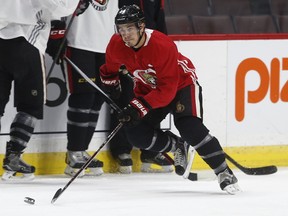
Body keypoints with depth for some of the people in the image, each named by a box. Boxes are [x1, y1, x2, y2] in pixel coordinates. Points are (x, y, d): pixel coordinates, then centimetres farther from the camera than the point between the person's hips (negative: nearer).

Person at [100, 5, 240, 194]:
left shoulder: (163, 46, -35)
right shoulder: (116, 46, -17)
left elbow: (167, 89, -36)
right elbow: (111, 70, 10)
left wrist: (140, 107, -41)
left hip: (181, 83, -6)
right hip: (148, 88, 6)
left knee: (190, 128, -26)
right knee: (136, 133, -12)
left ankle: (225, 173, -16)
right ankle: (178, 147, 13)